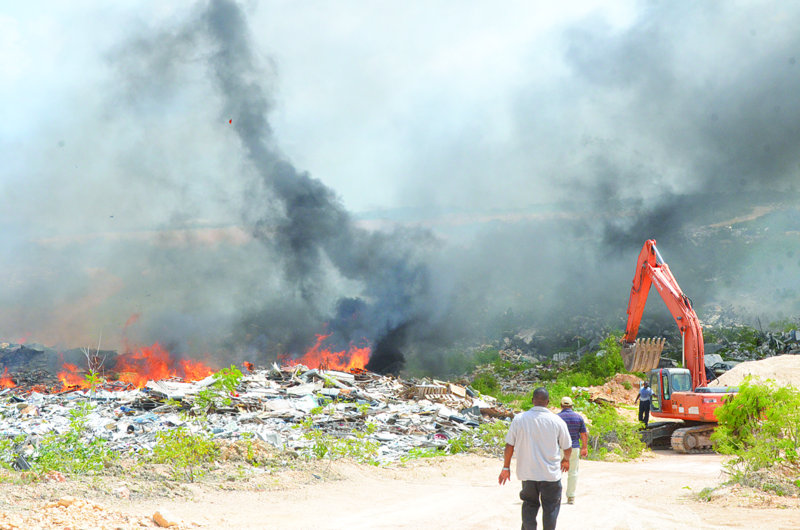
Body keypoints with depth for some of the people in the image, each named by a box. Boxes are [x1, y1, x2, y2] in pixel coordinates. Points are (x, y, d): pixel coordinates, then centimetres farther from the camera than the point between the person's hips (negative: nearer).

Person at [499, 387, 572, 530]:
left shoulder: (519, 419, -5)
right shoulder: (557, 421, -7)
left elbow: (509, 446, -1)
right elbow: (567, 448, 2)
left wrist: (506, 467, 11)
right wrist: (566, 460, 23)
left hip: (527, 472, 2)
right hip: (551, 473, -2)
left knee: (529, 504, 16)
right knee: (551, 507, 10)